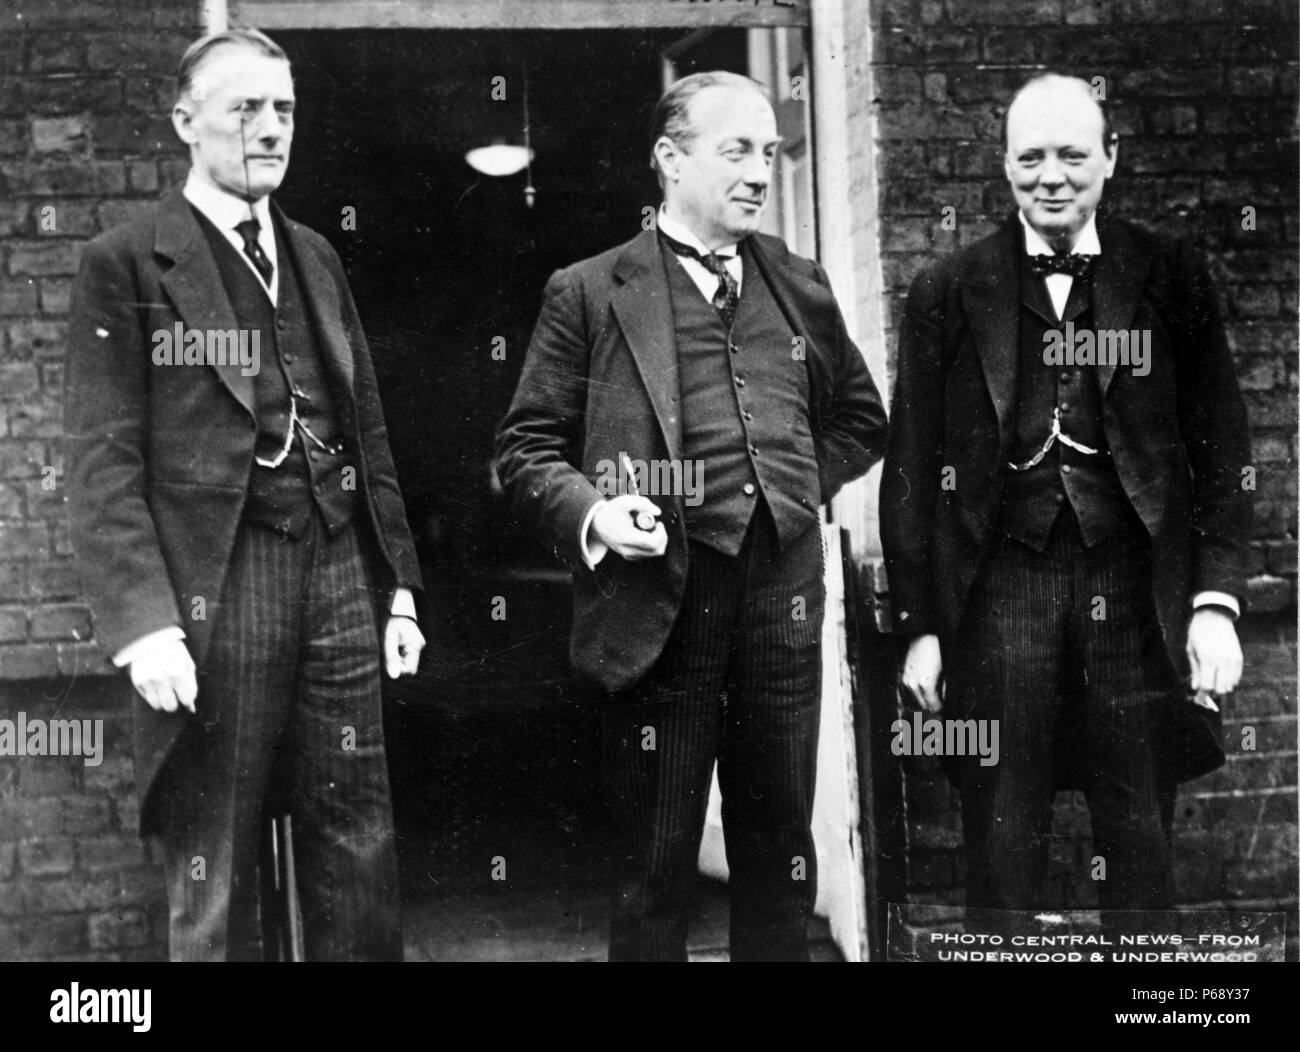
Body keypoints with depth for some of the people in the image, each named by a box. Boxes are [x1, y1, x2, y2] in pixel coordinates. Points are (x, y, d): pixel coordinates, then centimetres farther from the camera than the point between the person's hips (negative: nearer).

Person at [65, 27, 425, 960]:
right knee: (213, 875, 5)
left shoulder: (315, 259, 16)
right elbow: (103, 465, -7)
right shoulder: (127, 266, -1)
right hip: (215, 589, -5)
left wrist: (399, 587, 12)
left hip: (338, 577, 5)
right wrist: (143, 623, -16)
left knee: (360, 862, 7)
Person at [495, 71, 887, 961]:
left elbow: (861, 419, 25)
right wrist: (589, 515, -16)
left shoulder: (800, 287, 12)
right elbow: (526, 449, 1)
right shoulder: (590, 294, 0)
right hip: (659, 608, -4)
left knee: (780, 858, 13)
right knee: (655, 868, 5)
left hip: (782, 601, 4)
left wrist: (803, 483, 11)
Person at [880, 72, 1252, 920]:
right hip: (1000, 587, 0)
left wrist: (1217, 598, -3)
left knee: (1140, 849, 7)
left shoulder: (1172, 279, 6)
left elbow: (1221, 449, 6)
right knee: (1003, 852, 5)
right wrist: (920, 625, 2)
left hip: (1135, 587, 0)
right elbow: (911, 469, 6)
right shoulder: (948, 293, 6)